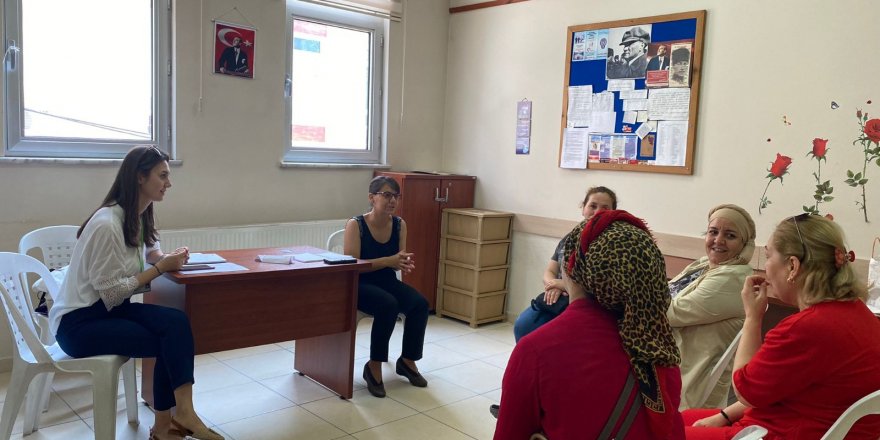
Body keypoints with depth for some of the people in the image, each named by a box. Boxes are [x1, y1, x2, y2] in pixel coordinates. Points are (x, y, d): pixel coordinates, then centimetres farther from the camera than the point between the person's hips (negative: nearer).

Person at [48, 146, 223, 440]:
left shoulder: (139, 217, 5)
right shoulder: (107, 224, -23)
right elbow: (112, 292, -22)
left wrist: (168, 259, -6)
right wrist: (160, 267, -15)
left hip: (110, 309, 7)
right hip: (79, 321, -7)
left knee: (176, 322, -19)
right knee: (171, 341, -21)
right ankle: (179, 415, -5)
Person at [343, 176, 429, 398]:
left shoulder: (400, 224, -1)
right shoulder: (355, 225, -15)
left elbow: (398, 260, 6)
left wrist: (404, 263, -20)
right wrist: (388, 261, -30)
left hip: (387, 281, 5)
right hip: (360, 285, -5)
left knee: (420, 304, -20)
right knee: (388, 305, -34)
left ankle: (407, 361, 2)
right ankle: (373, 366, -15)